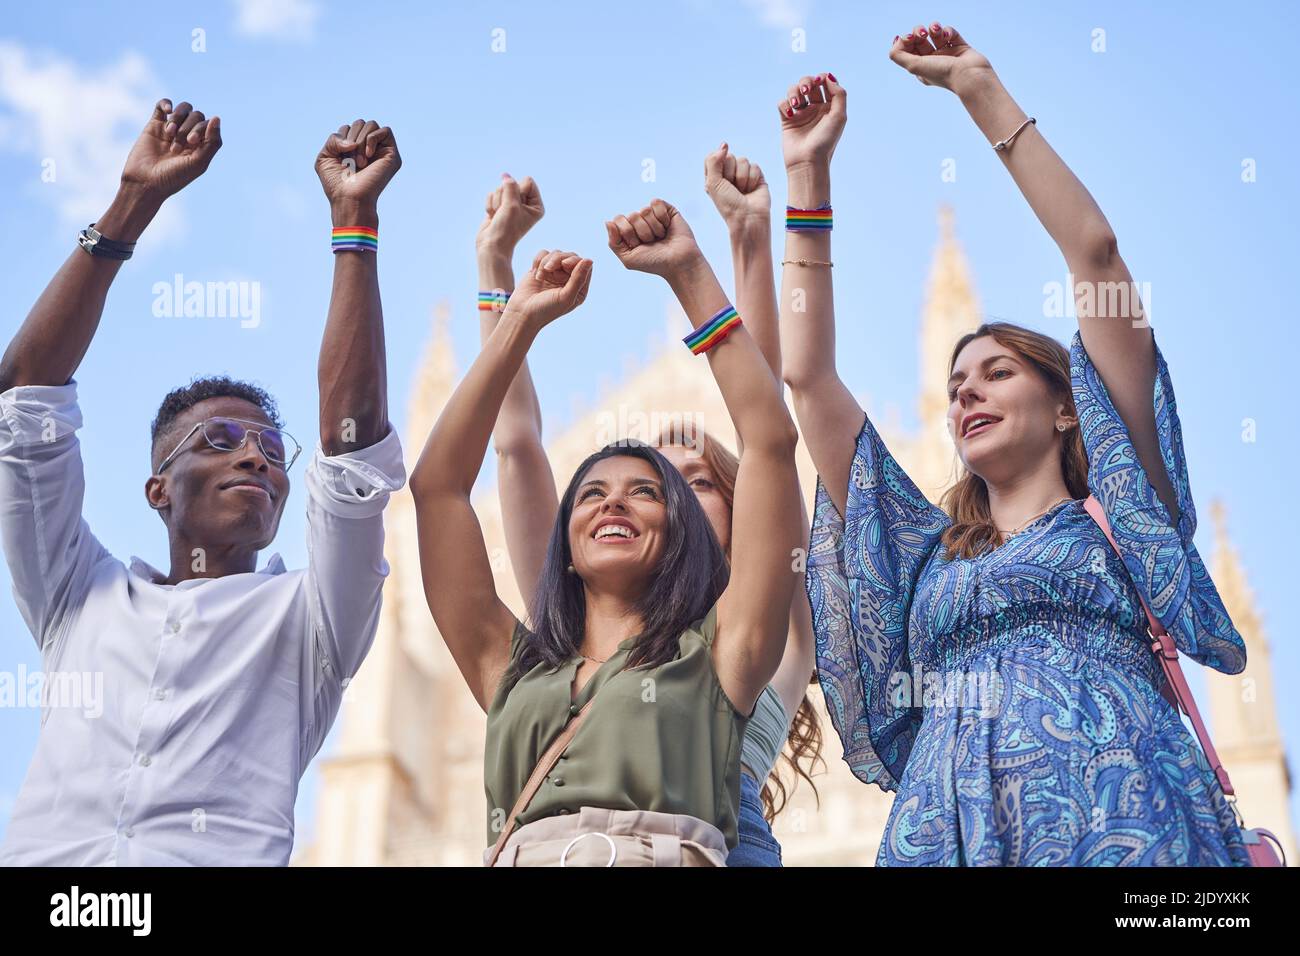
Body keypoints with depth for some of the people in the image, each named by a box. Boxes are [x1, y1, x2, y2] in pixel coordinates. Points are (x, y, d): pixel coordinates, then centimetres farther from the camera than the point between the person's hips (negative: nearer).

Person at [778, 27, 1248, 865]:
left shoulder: (1116, 510, 16)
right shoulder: (929, 550, 25)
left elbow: (1094, 249, 12)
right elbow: (807, 376, 22)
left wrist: (981, 89, 15)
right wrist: (810, 175, 23)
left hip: (1119, 821, -3)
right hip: (946, 830, 3)